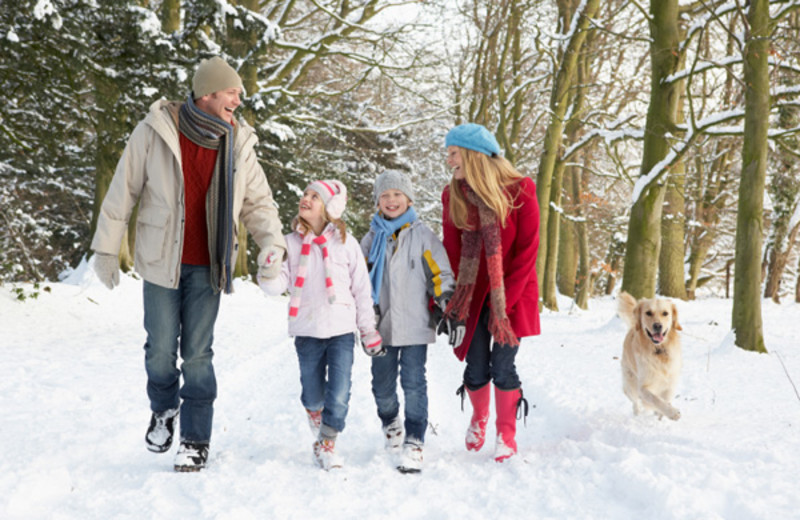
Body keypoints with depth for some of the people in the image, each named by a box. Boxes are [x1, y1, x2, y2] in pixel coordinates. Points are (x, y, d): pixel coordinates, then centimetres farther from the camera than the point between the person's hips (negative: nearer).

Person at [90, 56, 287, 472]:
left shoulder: (238, 144, 0)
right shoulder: (155, 132, -9)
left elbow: (258, 202, 7)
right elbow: (123, 192, -2)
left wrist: (272, 244, -11)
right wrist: (106, 249, 0)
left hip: (207, 266, 1)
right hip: (162, 261, -1)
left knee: (197, 353, 2)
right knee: (161, 349, 3)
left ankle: (196, 440, 12)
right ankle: (164, 410, 33)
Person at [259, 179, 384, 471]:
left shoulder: (345, 243, 1)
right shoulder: (291, 243, 3)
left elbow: (362, 289, 7)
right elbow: (276, 286, -3)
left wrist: (369, 332, 8)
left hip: (341, 329, -1)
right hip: (306, 331, 1)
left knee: (339, 396, -8)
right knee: (313, 396, 11)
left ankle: (328, 446, 9)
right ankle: (319, 433, 37)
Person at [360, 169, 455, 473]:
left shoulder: (422, 235, 2)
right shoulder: (371, 239, 10)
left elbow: (441, 274, 2)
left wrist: (448, 309, -6)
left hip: (414, 325, -3)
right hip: (381, 326, 3)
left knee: (413, 385, -7)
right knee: (382, 386, 9)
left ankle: (414, 443, 1)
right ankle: (390, 423, 39)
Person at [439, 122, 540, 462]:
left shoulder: (519, 191, -10)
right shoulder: (452, 196, 0)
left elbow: (527, 249, -9)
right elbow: (452, 252, 3)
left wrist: (505, 299, -12)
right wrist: (453, 301, -5)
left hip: (510, 294, -2)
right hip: (472, 295, 3)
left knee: (503, 367, -6)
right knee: (476, 369, 3)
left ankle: (506, 435, 12)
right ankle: (479, 419, 33)